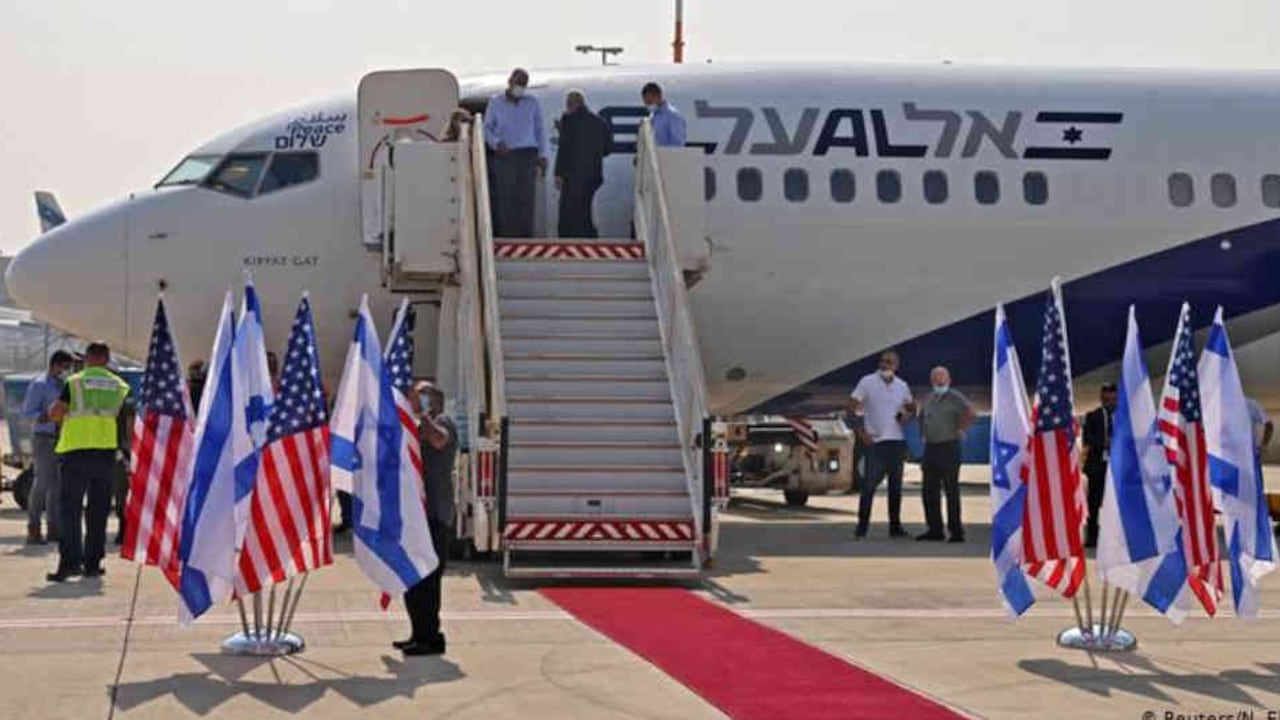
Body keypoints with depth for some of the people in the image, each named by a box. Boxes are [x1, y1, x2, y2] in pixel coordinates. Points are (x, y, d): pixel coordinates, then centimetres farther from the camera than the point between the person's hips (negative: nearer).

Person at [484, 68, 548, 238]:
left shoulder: (532, 103, 12)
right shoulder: (496, 102, 8)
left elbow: (539, 130, 14)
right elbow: (487, 128, 8)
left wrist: (542, 155, 6)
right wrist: (496, 143, -12)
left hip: (528, 155, 1)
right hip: (504, 156, -1)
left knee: (526, 198, -4)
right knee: (505, 198, -6)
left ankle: (526, 236, -3)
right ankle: (506, 236, -6)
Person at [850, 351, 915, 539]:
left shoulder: (902, 386, 10)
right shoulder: (867, 382, -2)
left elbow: (912, 408, 21)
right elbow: (855, 409, -3)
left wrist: (907, 415, -3)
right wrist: (861, 432, -12)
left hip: (897, 441, 4)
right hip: (875, 441, -4)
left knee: (896, 486, 9)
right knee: (869, 485, -8)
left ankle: (895, 526, 16)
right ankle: (861, 527, -5)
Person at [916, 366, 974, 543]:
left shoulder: (955, 398, -7)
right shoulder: (928, 399, 15)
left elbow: (969, 413, -19)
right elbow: (921, 417, 30)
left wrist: (959, 430, -14)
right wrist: (923, 434, 18)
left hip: (949, 447, -7)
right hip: (931, 448, 7)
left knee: (951, 491, -5)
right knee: (929, 491, 8)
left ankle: (956, 531, -1)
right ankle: (935, 530, 16)